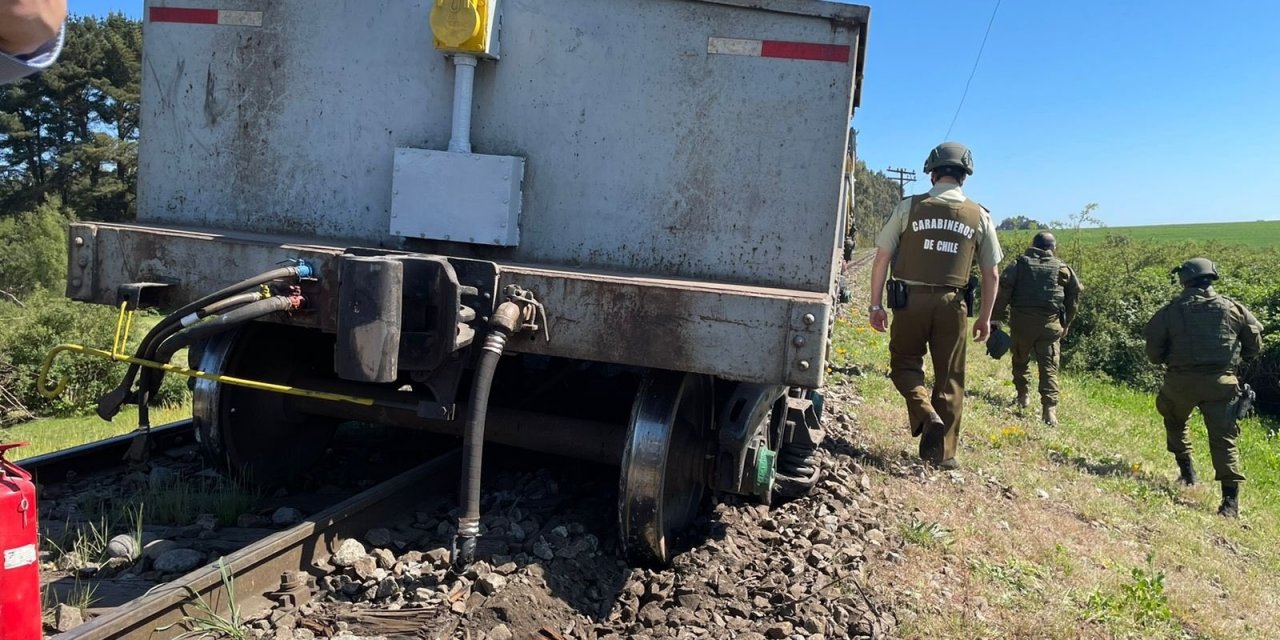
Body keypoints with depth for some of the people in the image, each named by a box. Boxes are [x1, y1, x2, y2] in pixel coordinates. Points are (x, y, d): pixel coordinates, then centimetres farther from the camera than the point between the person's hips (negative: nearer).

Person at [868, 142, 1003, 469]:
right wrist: (985, 317, 16)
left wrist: (876, 305, 3)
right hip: (952, 304, 2)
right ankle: (943, 452, 15)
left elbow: (882, 258, -4)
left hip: (910, 300, -1)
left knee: (904, 364, 15)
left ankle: (927, 415, -10)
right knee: (950, 378, 10)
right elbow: (992, 274, 6)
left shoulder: (909, 207, -1)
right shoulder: (980, 217, 4)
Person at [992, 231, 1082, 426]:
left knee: (1020, 359, 21)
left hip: (1021, 321, 0)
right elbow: (1074, 295, 11)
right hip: (1050, 324, 0)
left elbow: (1003, 289, -5)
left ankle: (1022, 396, 25)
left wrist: (996, 317, -3)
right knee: (1049, 366, -2)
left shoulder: (1020, 263, 5)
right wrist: (1066, 323, 19)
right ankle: (1049, 407, -14)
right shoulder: (1063, 269, 10)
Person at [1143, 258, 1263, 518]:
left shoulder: (1171, 310, -1)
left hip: (1180, 381, 0)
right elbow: (1254, 345, 12)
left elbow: (1153, 351, 1)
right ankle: (1231, 500, -7)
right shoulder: (1233, 308, 4)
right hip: (1220, 382, 1)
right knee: (1223, 438, 1)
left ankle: (1187, 473, 27)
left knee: (1175, 423, 27)